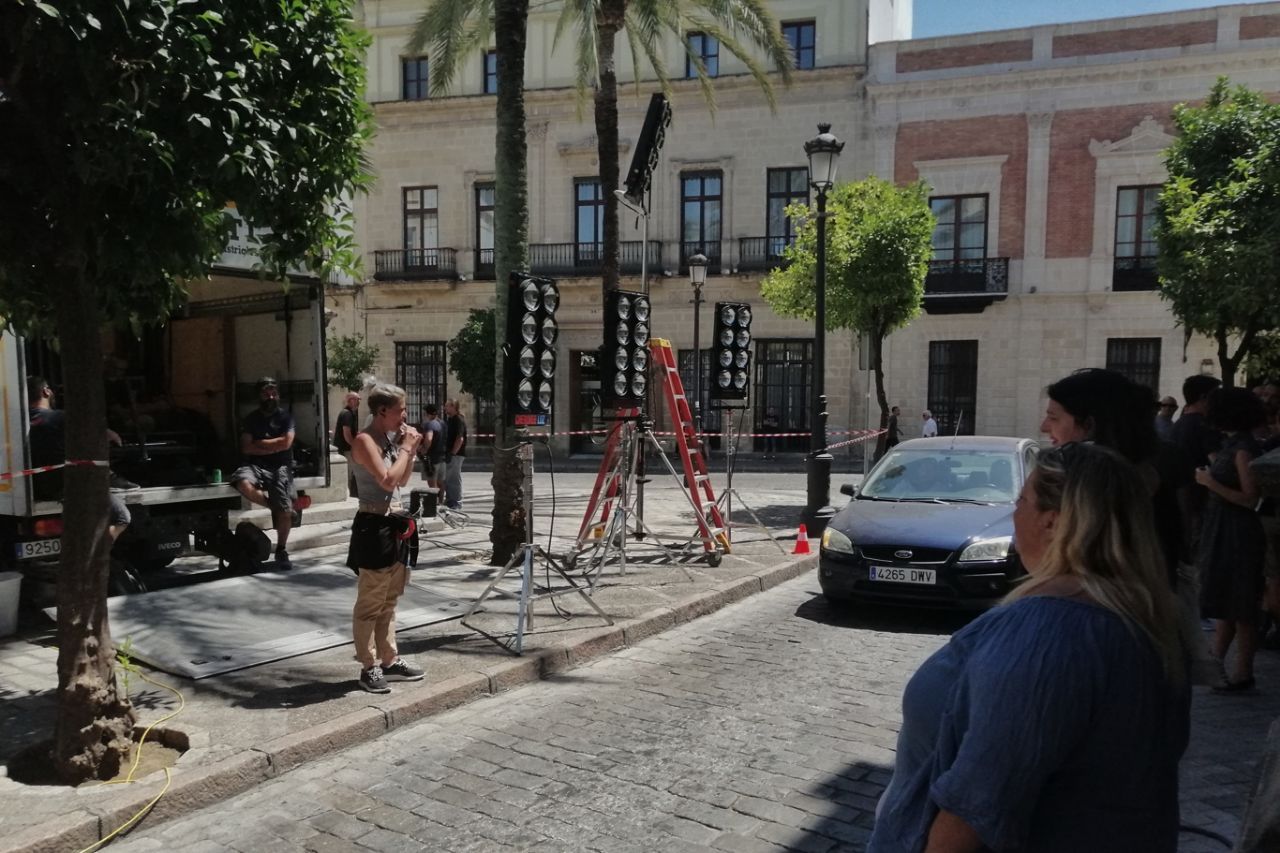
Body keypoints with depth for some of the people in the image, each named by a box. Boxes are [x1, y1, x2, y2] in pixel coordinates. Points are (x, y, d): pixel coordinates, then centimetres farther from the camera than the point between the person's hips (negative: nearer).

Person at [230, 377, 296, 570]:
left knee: (284, 511, -14)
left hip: (280, 467, -1)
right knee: (243, 483, -34)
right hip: (257, 465, 1)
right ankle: (276, 506, -10)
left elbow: (286, 442, -5)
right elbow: (246, 448, 1)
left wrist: (260, 443, 0)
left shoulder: (285, 416, 8)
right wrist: (273, 447, -7)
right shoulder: (252, 418, 11)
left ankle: (281, 551, 4)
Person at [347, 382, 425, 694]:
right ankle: (369, 667, 7)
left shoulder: (391, 437, 11)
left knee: (389, 600, 15)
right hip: (374, 526, -9)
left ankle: (389, 660, 24)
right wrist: (406, 448, -13)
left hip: (394, 525, 9)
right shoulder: (365, 440, -14)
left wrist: (410, 450, 5)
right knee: (370, 603, -1)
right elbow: (388, 480, -23)